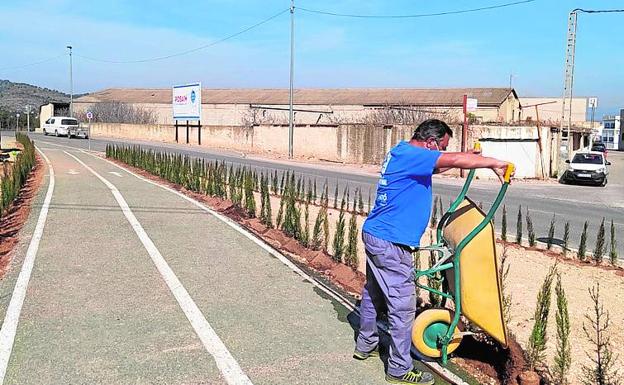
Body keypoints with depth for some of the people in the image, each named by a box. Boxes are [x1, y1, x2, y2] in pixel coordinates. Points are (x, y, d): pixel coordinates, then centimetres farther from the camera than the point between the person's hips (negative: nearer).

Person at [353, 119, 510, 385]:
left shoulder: (401, 152, 13)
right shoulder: (410, 155, -18)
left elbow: (435, 167, 28)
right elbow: (455, 160, -26)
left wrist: (469, 157, 20)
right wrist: (494, 163, -15)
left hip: (374, 234, 11)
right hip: (390, 243, -11)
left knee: (374, 293, 22)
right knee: (402, 304, -3)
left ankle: (365, 346, 38)